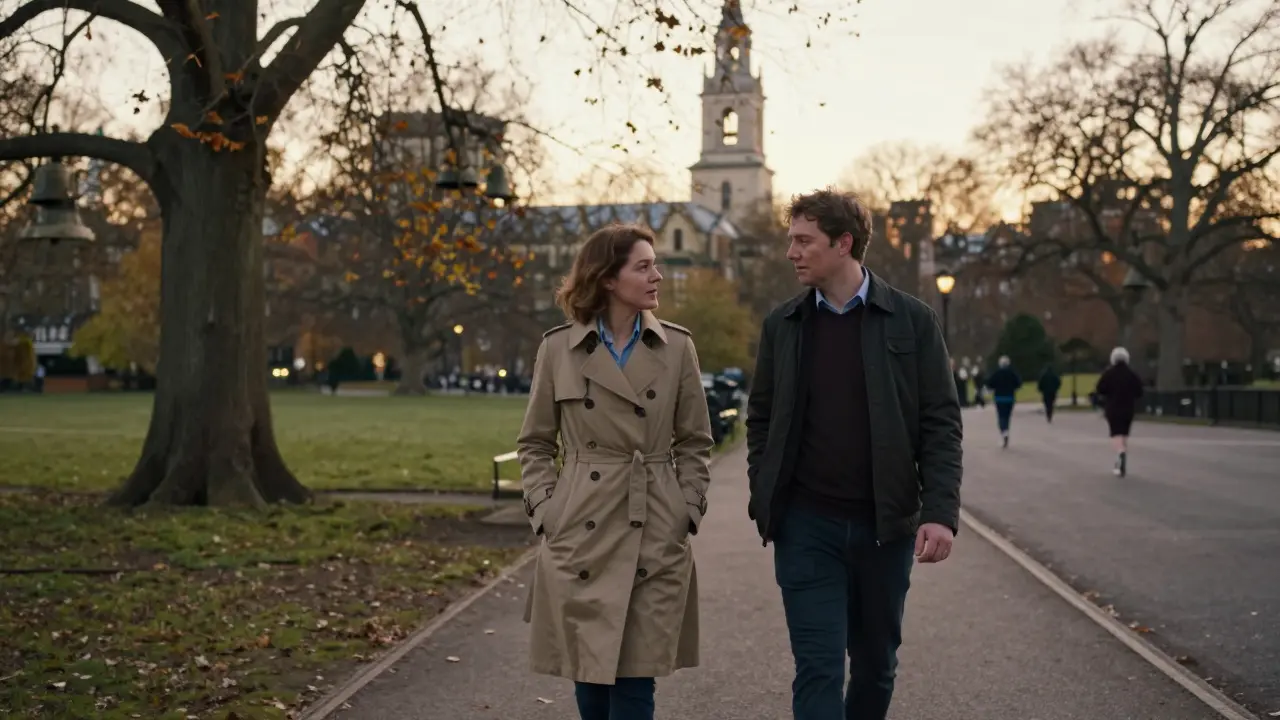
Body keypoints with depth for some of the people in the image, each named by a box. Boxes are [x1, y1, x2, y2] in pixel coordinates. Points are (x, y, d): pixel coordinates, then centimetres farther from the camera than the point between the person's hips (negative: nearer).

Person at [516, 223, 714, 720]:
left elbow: (695, 442, 8)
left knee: (635, 678, 0)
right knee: (588, 672, 9)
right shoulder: (558, 348, 0)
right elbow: (534, 443, 7)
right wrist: (545, 510, -3)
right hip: (581, 535, 0)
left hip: (656, 541, 0)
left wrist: (688, 511, -1)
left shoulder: (677, 346, 2)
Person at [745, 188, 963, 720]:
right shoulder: (781, 324, 5)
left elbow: (941, 423, -4)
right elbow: (760, 419, 10)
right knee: (818, 666, -3)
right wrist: (764, 499, 1)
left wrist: (941, 512, -12)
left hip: (885, 524, 0)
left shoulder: (912, 321, -2)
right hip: (806, 525, 0)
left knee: (876, 662, 13)